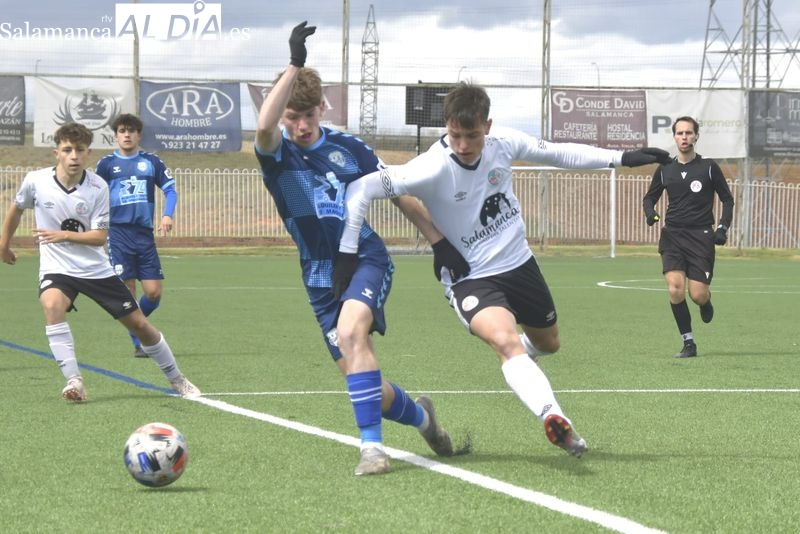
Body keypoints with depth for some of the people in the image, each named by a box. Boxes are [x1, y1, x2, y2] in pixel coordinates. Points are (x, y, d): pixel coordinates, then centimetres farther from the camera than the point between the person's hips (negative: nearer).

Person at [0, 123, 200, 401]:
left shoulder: (98, 187, -13)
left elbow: (99, 236, -15)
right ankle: (74, 381, -34)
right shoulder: (36, 181, -11)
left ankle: (177, 379, 26)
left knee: (138, 323, 4)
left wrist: (64, 235, -30)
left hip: (96, 268, 1)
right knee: (52, 305, -35)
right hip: (56, 269, -1)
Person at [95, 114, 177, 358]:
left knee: (154, 292, -4)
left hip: (145, 233, 2)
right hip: (119, 233, -2)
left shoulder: (151, 162, 8)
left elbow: (170, 189, 9)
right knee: (127, 291, -6)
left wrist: (167, 215, -8)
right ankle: (137, 343, 4)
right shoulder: (107, 164, 5)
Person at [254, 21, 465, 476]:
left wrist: (441, 242, 9)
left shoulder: (346, 146, 2)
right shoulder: (277, 153, -3)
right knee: (373, 394, -2)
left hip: (367, 259, -1)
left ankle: (373, 445, -29)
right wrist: (294, 66, -34)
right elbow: (264, 127, -29)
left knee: (349, 332, -32)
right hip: (322, 278, 1)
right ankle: (419, 415, 31)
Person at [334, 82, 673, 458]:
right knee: (505, 340, -34)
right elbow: (362, 189, -31)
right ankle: (554, 419, -46)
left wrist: (621, 158, 5)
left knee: (547, 342, 25)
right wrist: (347, 251, -33)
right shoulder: (433, 169, -28)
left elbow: (557, 153, 4)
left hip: (519, 263, 6)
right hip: (470, 279, -6)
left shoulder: (504, 144, -12)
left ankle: (523, 356, 61)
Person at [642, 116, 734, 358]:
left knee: (698, 294, -9)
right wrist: (650, 212, -1)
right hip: (672, 236, 2)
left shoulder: (708, 167, 1)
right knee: (675, 289, -16)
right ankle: (688, 343, -3)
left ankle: (707, 302, 31)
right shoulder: (665, 170, 8)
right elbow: (650, 197, 21)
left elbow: (727, 199, 9)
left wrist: (722, 227, -4)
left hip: (701, 236, -2)